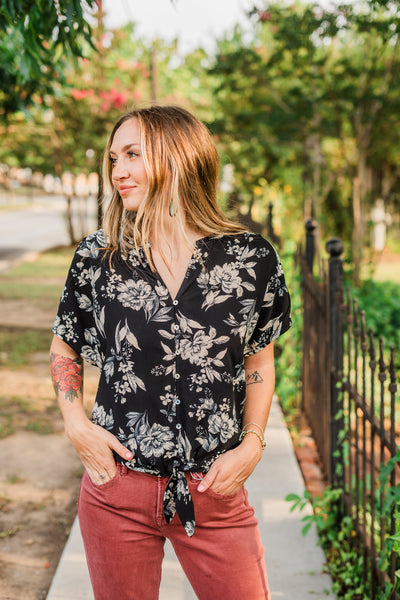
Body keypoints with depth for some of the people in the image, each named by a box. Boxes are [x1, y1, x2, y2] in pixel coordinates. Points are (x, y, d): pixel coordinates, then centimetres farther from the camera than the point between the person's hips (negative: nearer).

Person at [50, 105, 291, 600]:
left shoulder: (251, 258, -5)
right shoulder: (97, 257, -3)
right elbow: (64, 349, 11)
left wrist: (252, 445, -2)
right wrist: (76, 425, -3)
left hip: (216, 491, 0)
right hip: (116, 492, 1)